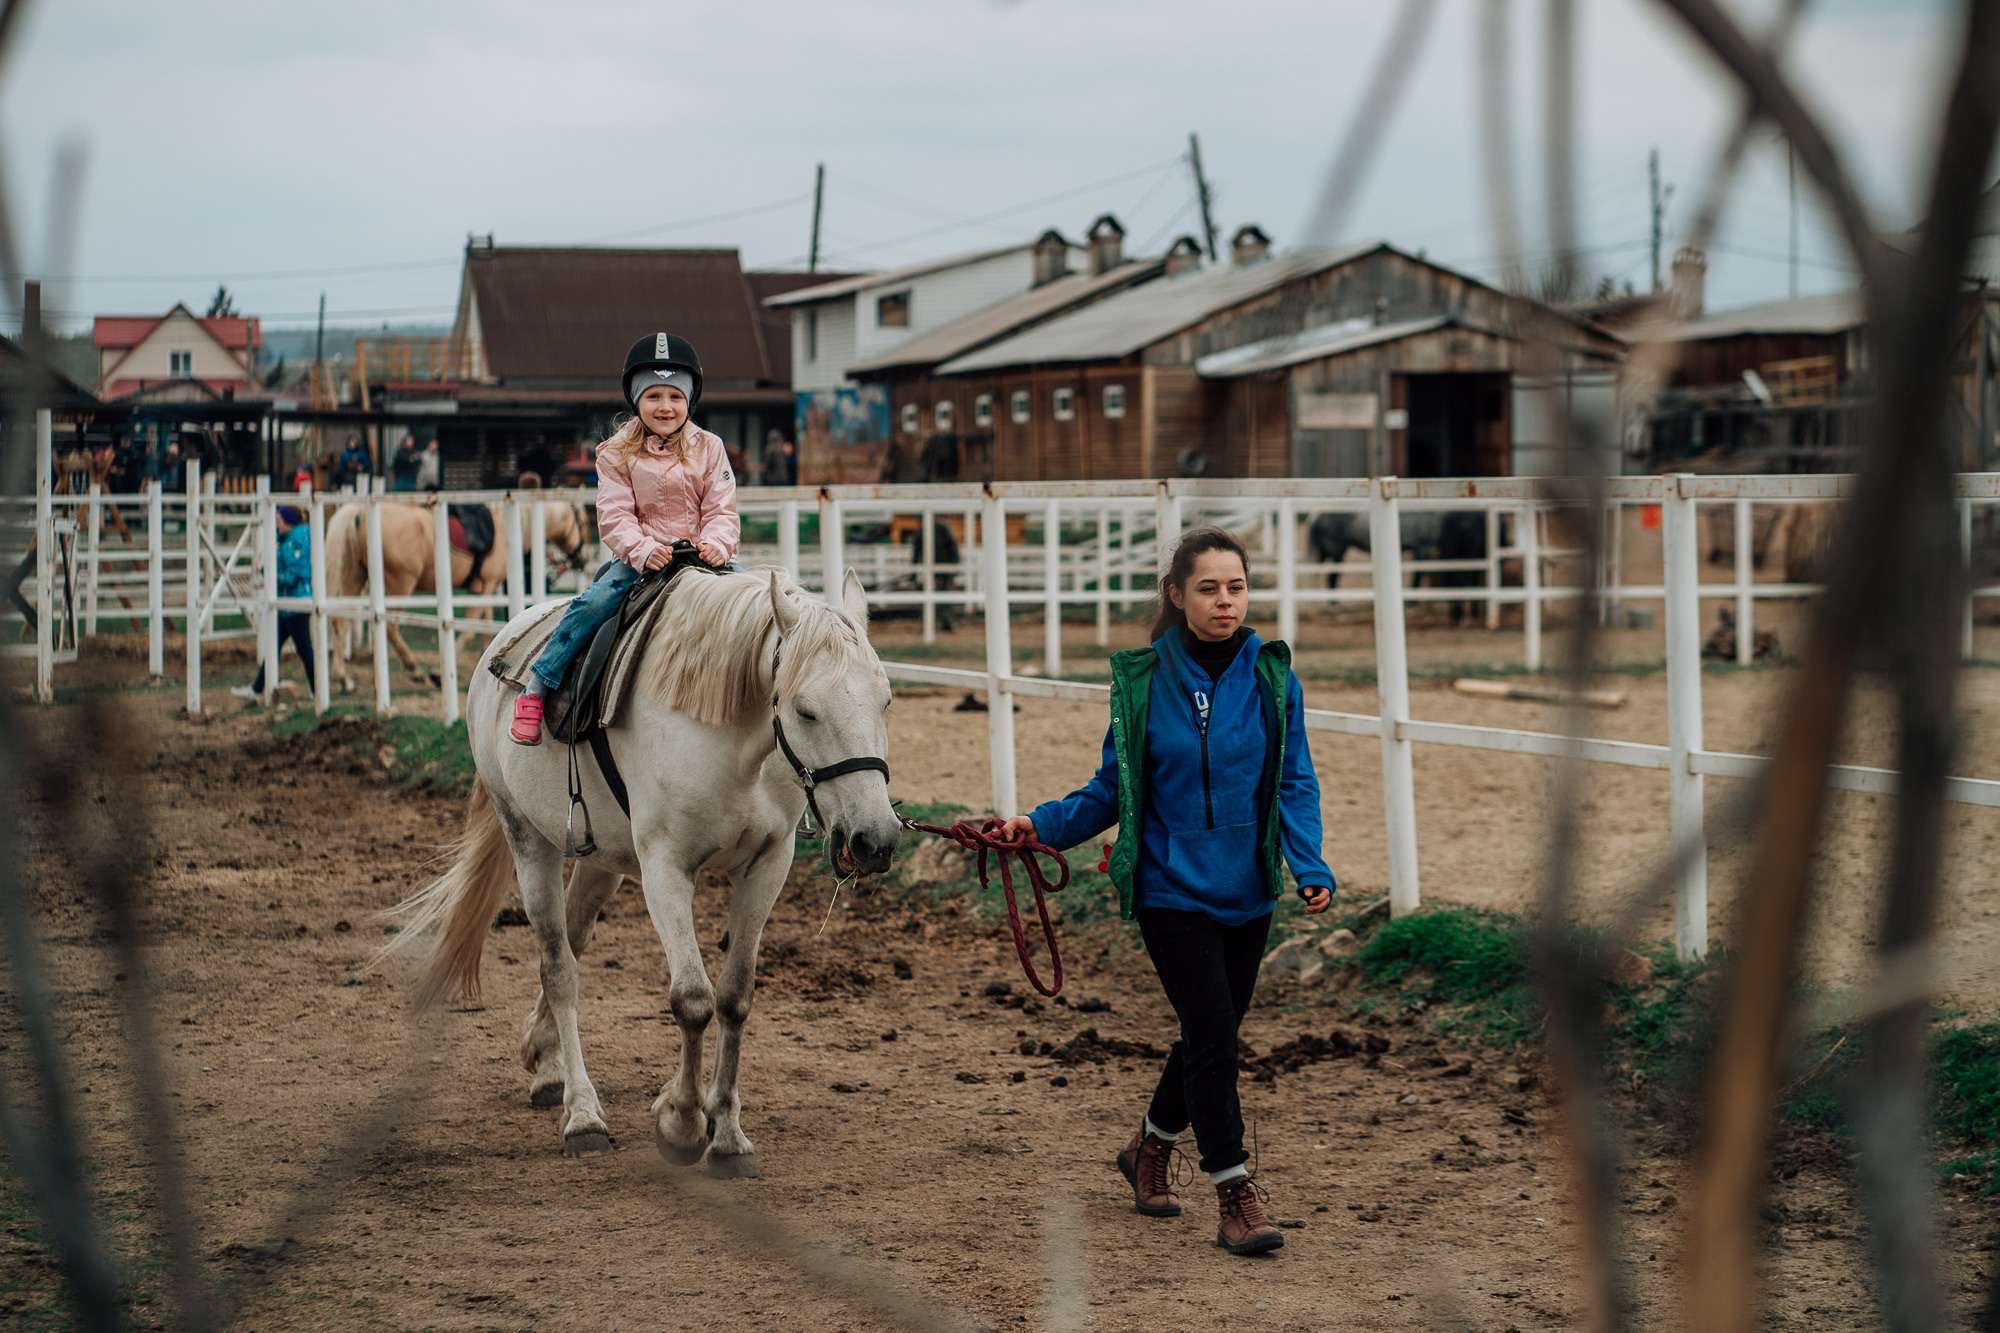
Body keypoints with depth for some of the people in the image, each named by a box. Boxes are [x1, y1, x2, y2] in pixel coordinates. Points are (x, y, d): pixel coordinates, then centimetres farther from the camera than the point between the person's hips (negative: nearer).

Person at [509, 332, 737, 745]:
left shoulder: (708, 449, 6)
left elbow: (721, 511, 2)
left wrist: (716, 544, -20)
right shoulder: (618, 454, 2)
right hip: (640, 556, -2)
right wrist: (643, 550, -24)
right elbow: (614, 517, -5)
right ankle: (536, 688, -16)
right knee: (594, 602, -25)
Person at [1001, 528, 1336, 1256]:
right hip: (1171, 888, -3)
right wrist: (1043, 823, -9)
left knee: (1214, 1031, 14)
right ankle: (1235, 1195, -2)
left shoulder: (1272, 677, -2)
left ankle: (1150, 1146, 39)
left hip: (1246, 891, 3)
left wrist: (1310, 867, -15)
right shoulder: (1142, 680, -5)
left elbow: (1294, 784, -1)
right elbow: (1114, 788, 3)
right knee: (1213, 1032, -10)